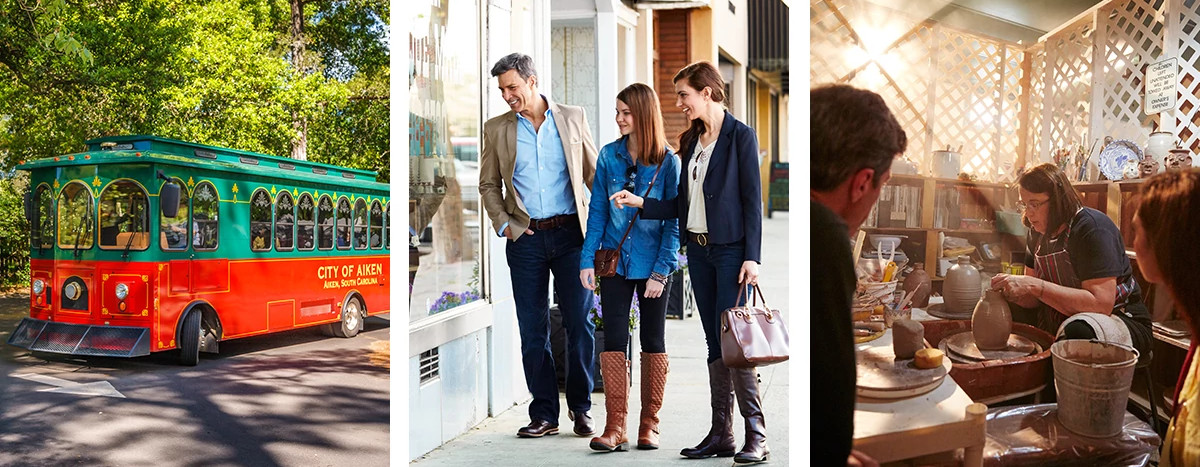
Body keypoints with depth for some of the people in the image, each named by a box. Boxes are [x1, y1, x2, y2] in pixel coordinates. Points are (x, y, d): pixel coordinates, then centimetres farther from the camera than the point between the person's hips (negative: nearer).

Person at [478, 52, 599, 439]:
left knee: (579, 323, -1)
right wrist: (503, 224, 0)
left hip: (570, 233, -1)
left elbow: (595, 174, 10)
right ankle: (544, 415, 15)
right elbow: (488, 185, 14)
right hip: (525, 238, 1)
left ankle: (581, 408, 15)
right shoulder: (497, 129, 9)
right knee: (533, 331, 4)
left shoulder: (573, 118, 7)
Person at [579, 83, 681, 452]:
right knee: (613, 341, -1)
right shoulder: (609, 155, 1)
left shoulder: (668, 162, -6)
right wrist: (588, 260, -4)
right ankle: (615, 427, 5)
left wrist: (661, 271, -11)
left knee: (653, 342, 8)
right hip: (614, 262, 2)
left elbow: (674, 221, -6)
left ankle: (649, 425, 20)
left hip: (653, 265, -1)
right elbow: (597, 211, 3)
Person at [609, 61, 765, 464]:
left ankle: (756, 434, 2)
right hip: (698, 249, 7)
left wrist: (752, 256, -15)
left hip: (731, 249, -7)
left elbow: (752, 199, -10)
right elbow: (682, 205, 14)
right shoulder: (692, 140, 15)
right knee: (714, 343, 9)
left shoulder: (740, 136, -6)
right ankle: (721, 433, 15)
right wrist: (639, 203, 3)